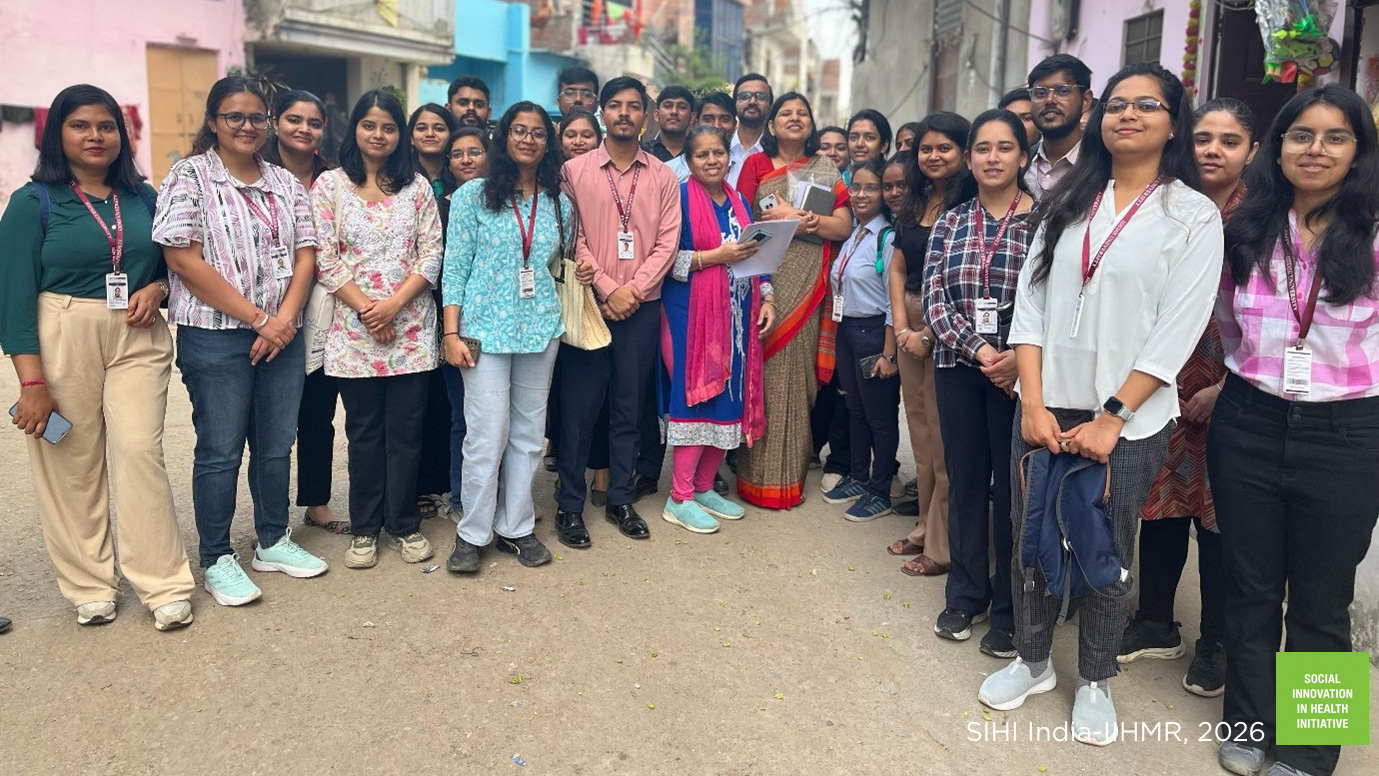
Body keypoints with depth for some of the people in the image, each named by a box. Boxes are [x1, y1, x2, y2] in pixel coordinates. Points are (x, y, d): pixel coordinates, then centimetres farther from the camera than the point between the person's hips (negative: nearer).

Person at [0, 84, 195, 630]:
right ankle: (89, 585, 18)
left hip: (138, 338, 2)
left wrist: (156, 287, -5)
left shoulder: (143, 197, 9)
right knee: (72, 464, 4)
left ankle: (164, 584, 2)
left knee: (140, 453, -6)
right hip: (62, 341, -1)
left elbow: (171, 261, 20)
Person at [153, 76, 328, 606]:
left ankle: (274, 542, 27)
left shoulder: (285, 183, 12)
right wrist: (257, 318, -14)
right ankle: (217, 560, 16)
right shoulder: (189, 176, -3)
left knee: (277, 445, 12)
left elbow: (306, 255, 7)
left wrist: (284, 320, -9)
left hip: (283, 336, 5)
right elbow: (184, 259, -12)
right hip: (215, 337, -5)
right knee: (220, 451, 2)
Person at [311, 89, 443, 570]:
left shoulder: (417, 187, 7)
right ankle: (364, 529, 19)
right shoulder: (330, 185, 4)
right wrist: (365, 309, -10)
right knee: (364, 431, 7)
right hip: (354, 329, -1)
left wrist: (394, 304, -11)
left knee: (406, 430, 5)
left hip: (411, 328, 1)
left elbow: (432, 256, 1)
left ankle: (403, 524, 18)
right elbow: (325, 260, -2)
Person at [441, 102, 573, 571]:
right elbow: (455, 268, -3)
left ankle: (517, 527, 20)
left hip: (541, 330, 4)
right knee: (488, 435, -6)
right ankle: (472, 533, 9)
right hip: (485, 329, -4)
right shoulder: (474, 195, 0)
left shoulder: (559, 205, 10)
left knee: (529, 433, 8)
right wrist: (452, 333, -9)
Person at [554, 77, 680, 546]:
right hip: (588, 302, -2)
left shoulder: (663, 176, 8)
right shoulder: (575, 171, 3)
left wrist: (634, 289, -10)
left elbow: (667, 242, 1)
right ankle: (570, 505, 11)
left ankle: (621, 499, 20)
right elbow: (572, 240, -3)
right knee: (579, 406, 1)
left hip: (641, 308, 2)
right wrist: (607, 289, -11)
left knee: (629, 406, 8)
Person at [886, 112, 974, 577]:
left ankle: (944, 546, 7)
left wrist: (930, 335, -14)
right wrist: (901, 325, 0)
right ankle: (925, 528, 26)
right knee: (919, 429, 13)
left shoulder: (970, 207, -10)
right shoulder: (913, 206, 13)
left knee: (944, 435, -3)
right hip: (911, 322, 7)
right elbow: (898, 269, 13)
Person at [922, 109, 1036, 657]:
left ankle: (1009, 611, 19)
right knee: (965, 480, 11)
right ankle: (966, 594, 27)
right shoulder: (950, 222, 7)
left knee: (1012, 487, 4)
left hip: (1021, 371, -3)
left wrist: (1021, 357, -19)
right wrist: (977, 349, -13)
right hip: (958, 368, 3)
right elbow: (934, 297, -1)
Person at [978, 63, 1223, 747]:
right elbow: (1030, 302, 2)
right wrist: (1034, 404, -7)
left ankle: (1094, 681, 27)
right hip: (1045, 407, 3)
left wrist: (1110, 420, -13)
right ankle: (1031, 661, 30)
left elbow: (1177, 331, -9)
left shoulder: (1193, 216, -2)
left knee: (1106, 551, 8)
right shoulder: (1068, 202, 8)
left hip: (1128, 419, -3)